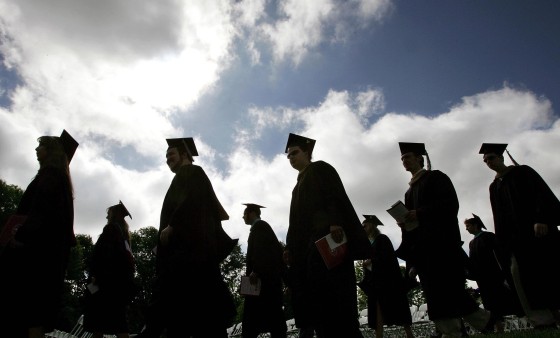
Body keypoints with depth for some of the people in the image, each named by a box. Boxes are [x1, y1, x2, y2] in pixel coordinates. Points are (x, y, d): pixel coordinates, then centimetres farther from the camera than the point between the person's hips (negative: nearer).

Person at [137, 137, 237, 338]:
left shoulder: (192, 172, 6)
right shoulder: (182, 179, 32)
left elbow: (191, 200, -13)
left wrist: (171, 226, -19)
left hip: (190, 242, -10)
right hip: (183, 244, 10)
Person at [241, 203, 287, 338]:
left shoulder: (259, 226, -5)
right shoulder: (261, 226, 24)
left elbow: (260, 249, -20)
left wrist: (255, 271, -27)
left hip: (263, 277, -10)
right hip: (268, 277, 10)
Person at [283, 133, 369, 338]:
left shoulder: (320, 168, 8)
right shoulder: (300, 183, 31)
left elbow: (335, 195, -10)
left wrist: (335, 222, -28)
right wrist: (290, 246, 15)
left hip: (326, 237, -9)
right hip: (306, 244, 9)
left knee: (332, 292, -18)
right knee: (314, 298, 0)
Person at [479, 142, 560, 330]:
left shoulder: (522, 172, 5)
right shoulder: (494, 187, 19)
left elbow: (542, 193, -9)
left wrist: (541, 219, -22)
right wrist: (504, 240, 7)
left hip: (538, 228, -4)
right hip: (517, 235, 5)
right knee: (523, 275, -6)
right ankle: (544, 319, -5)